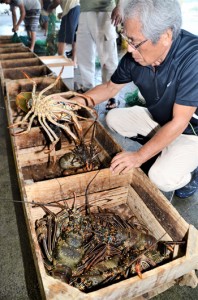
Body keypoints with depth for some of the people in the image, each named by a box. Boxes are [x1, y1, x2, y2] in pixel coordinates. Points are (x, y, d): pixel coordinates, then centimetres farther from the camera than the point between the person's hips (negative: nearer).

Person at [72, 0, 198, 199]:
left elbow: (179, 121, -30)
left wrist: (139, 156, -30)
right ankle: (161, 148, 12)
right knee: (113, 118, 2)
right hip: (157, 119, 7)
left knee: (162, 178, -27)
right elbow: (110, 88, 0)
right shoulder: (135, 56, -15)